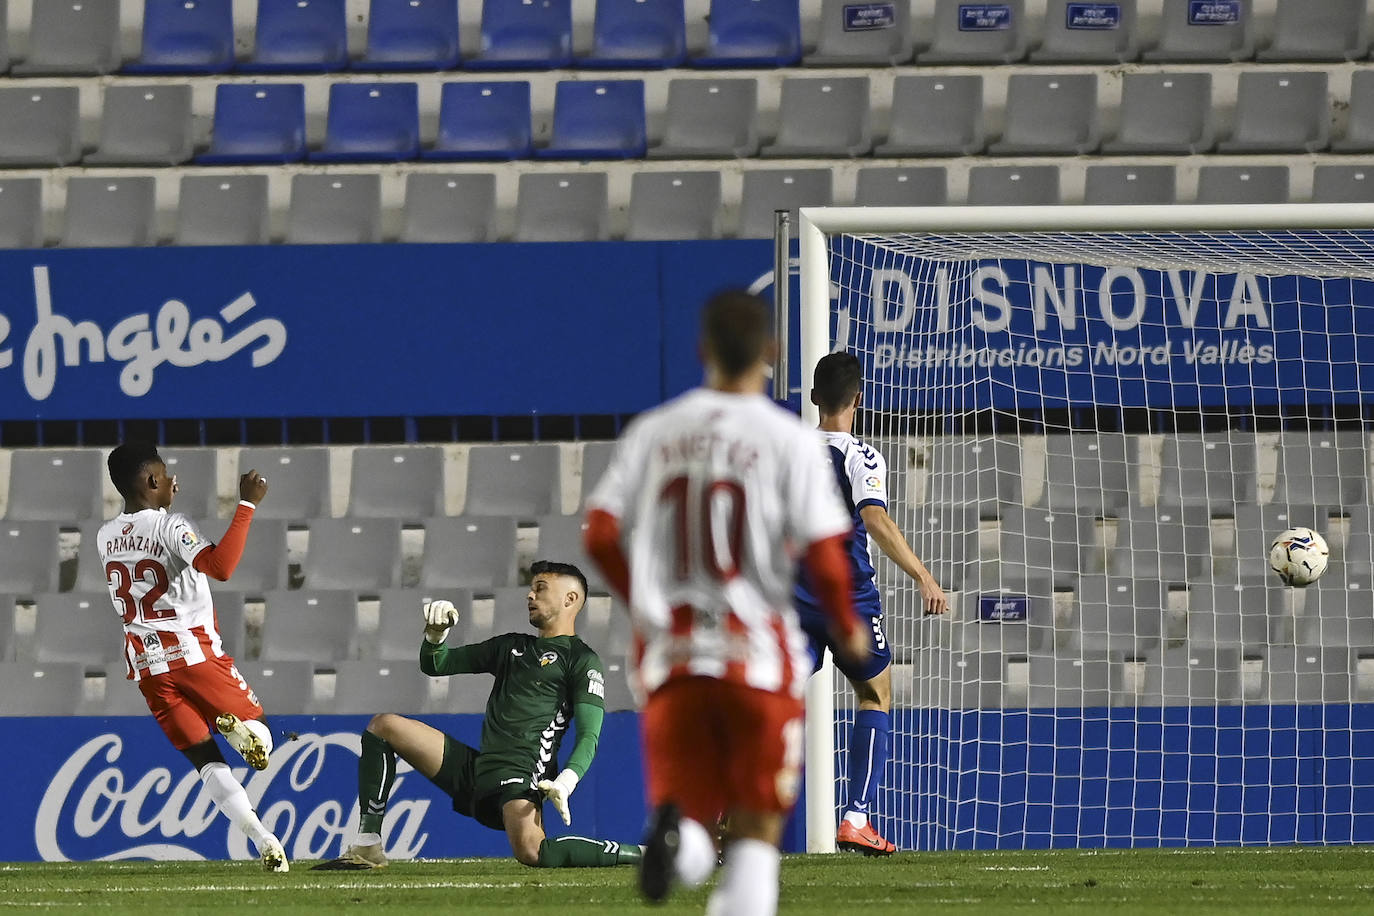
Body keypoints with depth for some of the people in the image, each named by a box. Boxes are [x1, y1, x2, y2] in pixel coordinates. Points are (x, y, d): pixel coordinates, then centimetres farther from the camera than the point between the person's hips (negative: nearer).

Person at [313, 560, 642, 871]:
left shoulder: (581, 659, 2)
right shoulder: (512, 646, 25)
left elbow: (589, 736, -9)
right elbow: (435, 665, 29)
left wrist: (566, 782, -27)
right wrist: (436, 633, 6)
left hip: (520, 775, -8)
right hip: (476, 768, 8)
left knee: (532, 853, -35)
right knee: (383, 726, 3)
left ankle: (634, 854, -13)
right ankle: (367, 847, -3)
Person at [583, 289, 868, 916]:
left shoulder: (652, 433, 5)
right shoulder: (790, 441, -5)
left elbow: (600, 535, 2)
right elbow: (823, 554, -8)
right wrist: (848, 629, 10)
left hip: (670, 649, 2)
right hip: (757, 652, -2)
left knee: (687, 806, 8)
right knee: (756, 829, 9)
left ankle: (674, 829, -29)